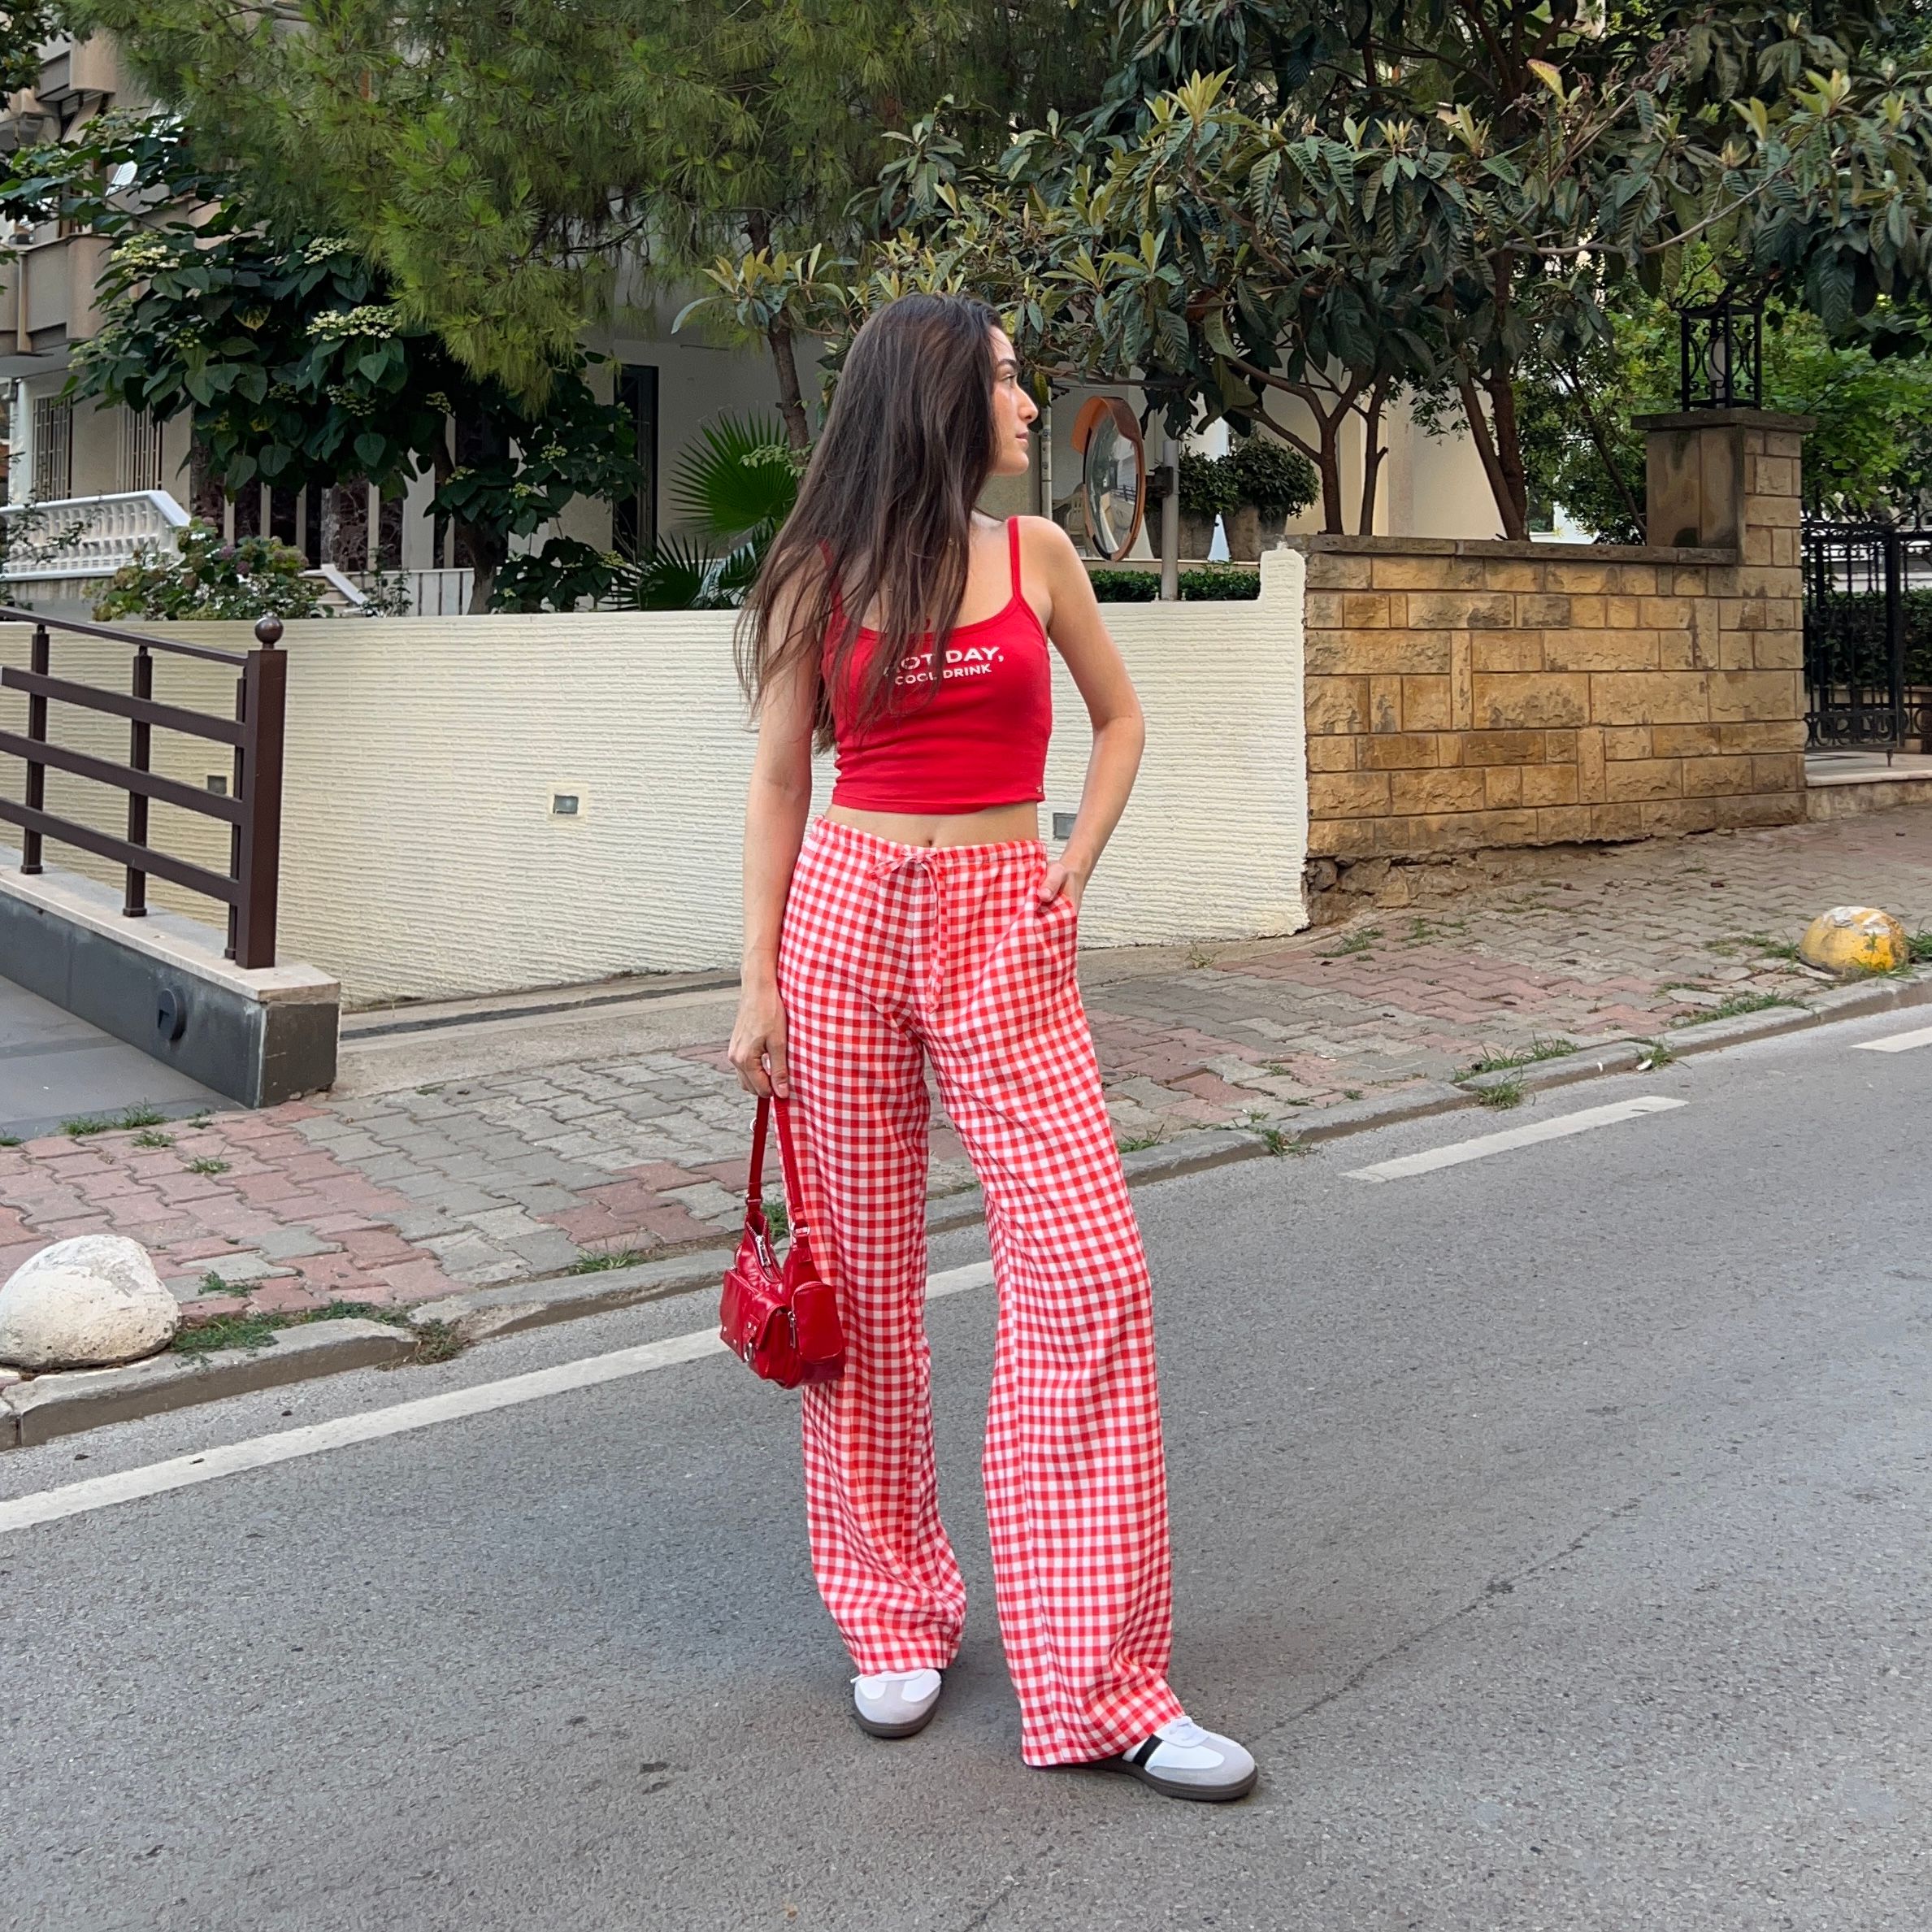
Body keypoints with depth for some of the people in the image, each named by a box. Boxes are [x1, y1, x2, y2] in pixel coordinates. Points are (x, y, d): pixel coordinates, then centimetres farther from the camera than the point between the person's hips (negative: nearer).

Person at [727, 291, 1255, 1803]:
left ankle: (1100, 1684, -3)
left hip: (1004, 938, 1)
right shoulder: (821, 577, 4)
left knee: (1089, 1280, -9)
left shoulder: (1035, 555, 8)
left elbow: (1122, 719, 19)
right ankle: (896, 1619, 23)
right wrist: (759, 981, 2)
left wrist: (1073, 873, 6)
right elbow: (780, 780, 7)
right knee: (866, 1284, 4)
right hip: (846, 916, -1)